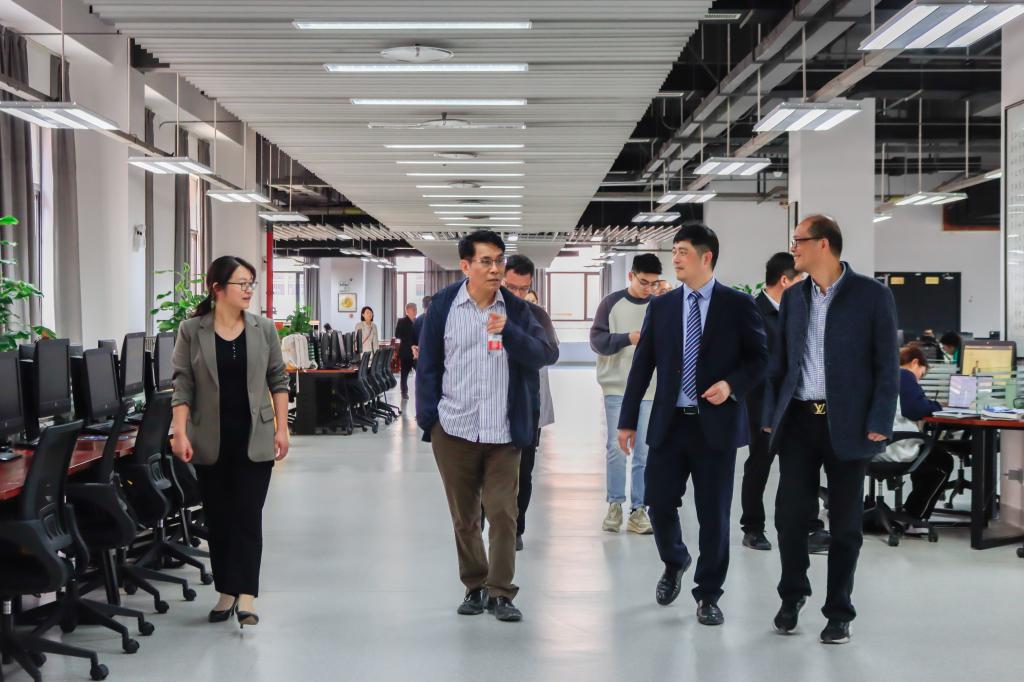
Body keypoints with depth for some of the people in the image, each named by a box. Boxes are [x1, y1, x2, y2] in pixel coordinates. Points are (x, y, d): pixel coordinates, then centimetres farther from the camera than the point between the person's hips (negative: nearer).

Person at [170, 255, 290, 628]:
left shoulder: (263, 329, 2)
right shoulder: (191, 331, -2)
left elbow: (278, 381, 6)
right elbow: (183, 386, -3)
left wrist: (282, 428, 0)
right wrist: (180, 432, -11)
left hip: (254, 440, 0)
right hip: (211, 442, 0)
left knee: (248, 516, -4)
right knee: (218, 519, 9)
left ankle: (245, 597, -3)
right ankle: (226, 592, 20)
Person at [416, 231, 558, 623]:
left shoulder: (516, 309, 4)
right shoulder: (443, 306, 1)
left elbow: (547, 354, -7)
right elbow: (428, 365, 4)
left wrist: (508, 331, -21)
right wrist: (428, 417, -2)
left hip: (503, 432, 0)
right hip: (454, 429, 0)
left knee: (503, 514, -2)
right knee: (464, 517, 11)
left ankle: (500, 593, 8)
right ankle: (475, 587, 26)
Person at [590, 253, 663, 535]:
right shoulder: (612, 302, 0)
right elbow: (596, 339, -4)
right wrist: (628, 338, -18)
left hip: (650, 389, 1)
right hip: (617, 387, -1)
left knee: (645, 451, 2)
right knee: (616, 447, 1)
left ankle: (639, 509, 7)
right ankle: (615, 505, 12)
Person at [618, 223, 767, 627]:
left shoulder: (738, 305, -1)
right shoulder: (661, 306, 7)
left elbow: (760, 358, 1)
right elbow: (642, 365, 8)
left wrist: (732, 385, -18)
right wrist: (628, 420, 6)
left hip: (716, 424, -2)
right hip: (669, 423, 3)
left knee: (714, 515, 3)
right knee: (659, 502, 2)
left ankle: (708, 596, 19)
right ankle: (674, 562, 34)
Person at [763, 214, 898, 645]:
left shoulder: (872, 295, -4)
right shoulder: (792, 297, 9)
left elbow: (887, 365, -5)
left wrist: (879, 424, -11)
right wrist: (770, 415, 6)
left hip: (847, 425, -3)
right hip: (798, 421, 3)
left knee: (845, 524, 5)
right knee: (790, 515, 3)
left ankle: (839, 613, 19)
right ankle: (792, 595, 26)